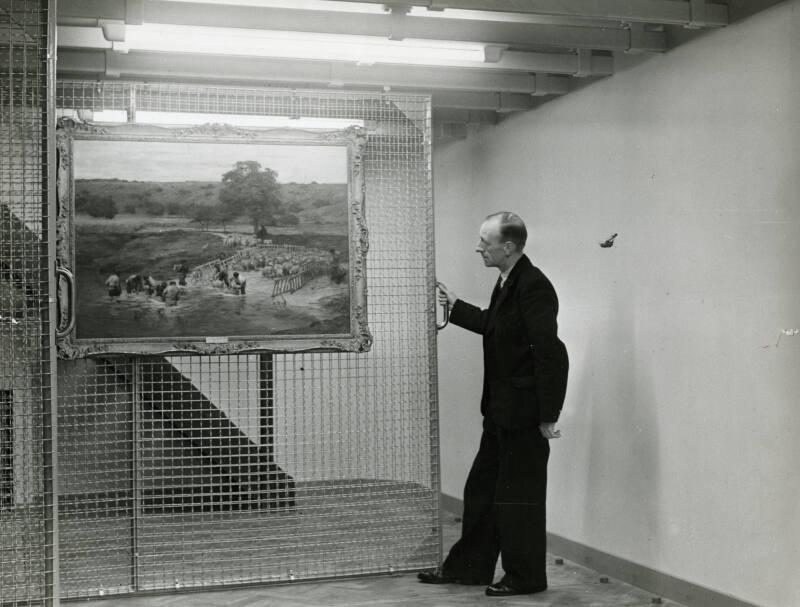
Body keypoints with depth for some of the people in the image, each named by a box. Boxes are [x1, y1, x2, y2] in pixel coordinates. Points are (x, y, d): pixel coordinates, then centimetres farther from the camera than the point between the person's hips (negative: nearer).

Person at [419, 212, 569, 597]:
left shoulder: (533, 287, -21)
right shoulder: (508, 283, 8)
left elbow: (551, 354, -23)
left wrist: (549, 416, -21)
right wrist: (455, 306, 25)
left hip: (524, 414, -10)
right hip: (501, 411, 10)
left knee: (519, 496, 4)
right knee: (482, 489, 16)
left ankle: (525, 577, 19)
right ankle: (468, 567, 28)